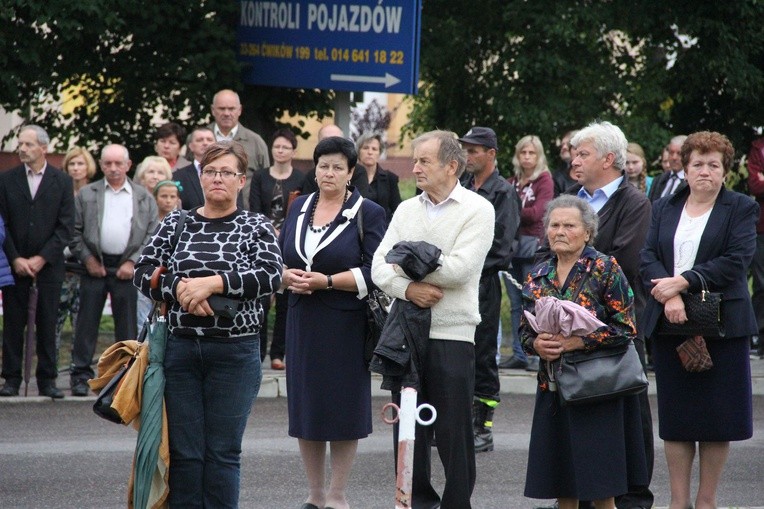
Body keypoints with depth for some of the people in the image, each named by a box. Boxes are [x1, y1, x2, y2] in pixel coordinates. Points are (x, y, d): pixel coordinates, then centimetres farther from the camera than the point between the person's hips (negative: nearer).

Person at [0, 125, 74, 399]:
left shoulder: (62, 181, 2)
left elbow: (66, 226, -1)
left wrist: (41, 258, -9)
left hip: (48, 263, -1)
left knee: (47, 322, 1)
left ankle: (47, 379, 5)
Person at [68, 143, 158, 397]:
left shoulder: (144, 198, 8)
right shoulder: (86, 195, 7)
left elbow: (152, 235, 5)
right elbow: (74, 231, 6)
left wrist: (133, 262, -4)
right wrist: (87, 259, -4)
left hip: (127, 267, 0)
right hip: (95, 266, 0)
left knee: (127, 325, 2)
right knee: (87, 322, -1)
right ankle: (81, 374, 3)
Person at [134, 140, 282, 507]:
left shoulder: (255, 227, 4)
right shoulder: (175, 224, 9)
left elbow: (271, 276, -12)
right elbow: (143, 273, 3)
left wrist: (213, 283, -19)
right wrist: (179, 288, -15)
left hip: (235, 351, -2)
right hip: (180, 349, 2)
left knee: (223, 452, 0)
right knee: (183, 451, 2)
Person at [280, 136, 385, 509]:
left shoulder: (368, 213, -2)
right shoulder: (299, 208, 13)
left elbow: (373, 273, -9)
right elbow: (276, 260, 14)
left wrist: (327, 281, -17)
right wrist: (288, 276, -8)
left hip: (345, 324, -4)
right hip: (303, 321, 5)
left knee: (343, 408, -2)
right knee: (305, 406, 6)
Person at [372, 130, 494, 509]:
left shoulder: (477, 210, -3)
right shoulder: (406, 210, 13)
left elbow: (460, 268, -16)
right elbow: (379, 268, 4)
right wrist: (409, 288, -15)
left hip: (452, 334, -5)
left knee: (453, 432, 0)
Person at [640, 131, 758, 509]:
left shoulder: (741, 209, 3)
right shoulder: (664, 209, 13)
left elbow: (736, 261, -9)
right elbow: (648, 258, 2)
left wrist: (683, 282, -16)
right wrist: (668, 295, -16)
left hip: (722, 325, -3)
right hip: (670, 323, 3)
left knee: (717, 418, 1)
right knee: (675, 417, 3)